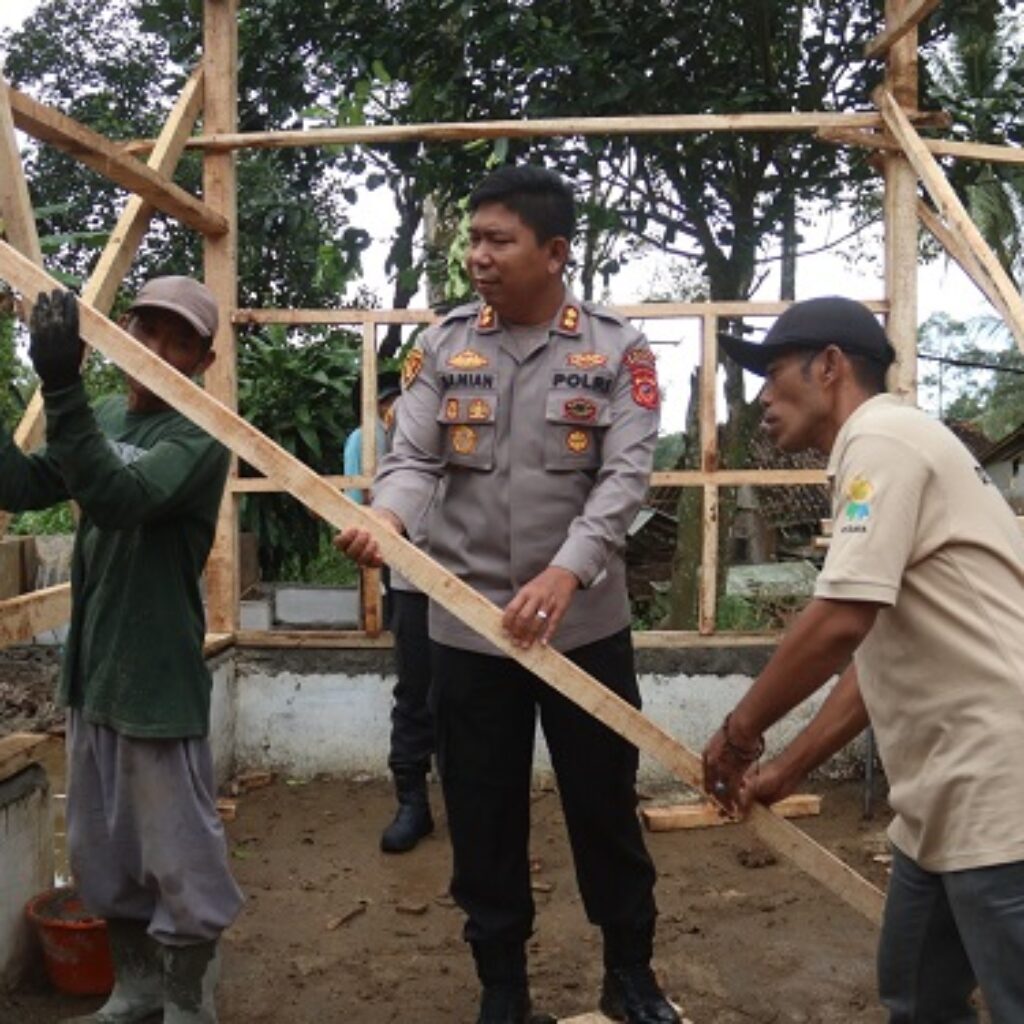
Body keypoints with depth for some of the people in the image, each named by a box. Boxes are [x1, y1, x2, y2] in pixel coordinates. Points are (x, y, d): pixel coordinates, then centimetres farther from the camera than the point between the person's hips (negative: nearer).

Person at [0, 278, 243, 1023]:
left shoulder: (200, 437, -13)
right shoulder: (102, 418, 10)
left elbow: (119, 499, -29)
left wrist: (62, 387, -38)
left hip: (160, 683, -8)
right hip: (92, 671, 8)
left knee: (180, 865, 0)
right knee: (102, 854, 19)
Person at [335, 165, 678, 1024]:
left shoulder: (617, 349, -3)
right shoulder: (444, 346, 4)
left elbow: (625, 477, -13)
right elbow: (414, 458, -4)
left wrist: (567, 572, -29)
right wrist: (386, 518, -28)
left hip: (585, 623, -1)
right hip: (468, 623, 2)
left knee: (605, 802, 12)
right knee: (482, 814, 12)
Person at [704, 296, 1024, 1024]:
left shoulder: (881, 436, -12)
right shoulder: (887, 447, 19)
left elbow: (840, 625, -23)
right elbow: (878, 654, 21)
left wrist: (739, 734, -8)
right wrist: (788, 771, 21)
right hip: (951, 796, 10)